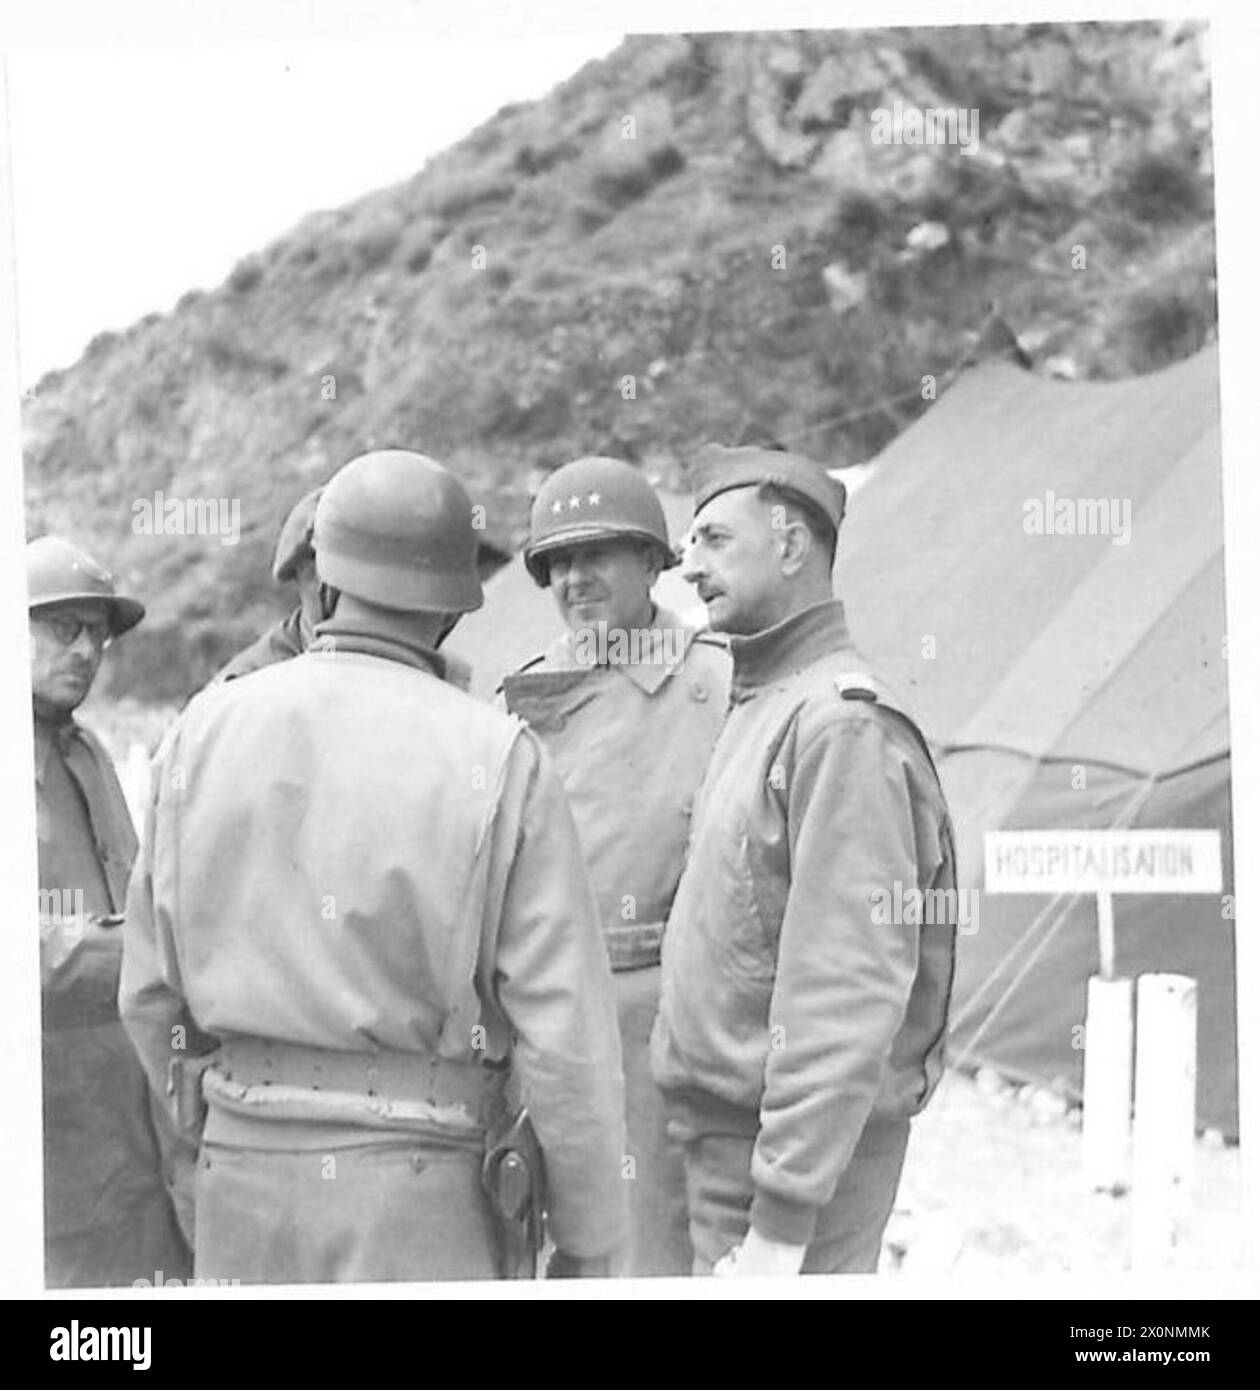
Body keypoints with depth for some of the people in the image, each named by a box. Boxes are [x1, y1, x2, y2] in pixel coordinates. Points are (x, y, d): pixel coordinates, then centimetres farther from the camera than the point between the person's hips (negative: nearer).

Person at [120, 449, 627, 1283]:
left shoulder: (209, 728, 1)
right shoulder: (496, 759, -10)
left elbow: (153, 986, 7)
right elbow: (564, 1025, -11)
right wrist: (588, 1241, 0)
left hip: (244, 1168, 4)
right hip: (411, 1183, -4)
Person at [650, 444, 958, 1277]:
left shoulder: (843, 723, -16)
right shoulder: (762, 708, 15)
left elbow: (850, 994, -22)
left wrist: (783, 1219, -24)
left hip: (800, 1154, -9)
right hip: (727, 1137, 9)